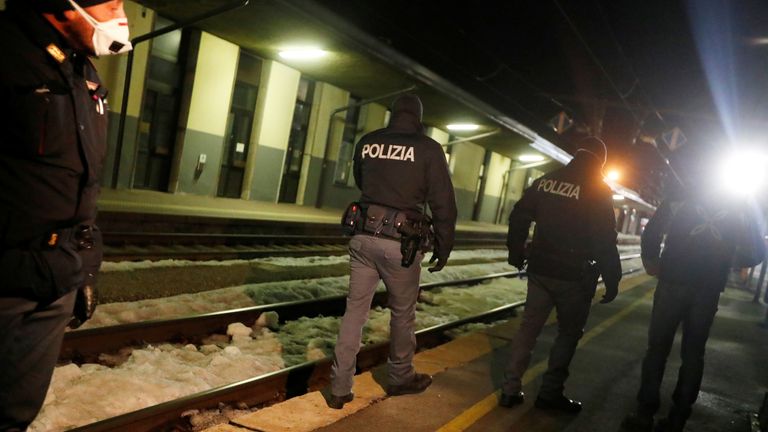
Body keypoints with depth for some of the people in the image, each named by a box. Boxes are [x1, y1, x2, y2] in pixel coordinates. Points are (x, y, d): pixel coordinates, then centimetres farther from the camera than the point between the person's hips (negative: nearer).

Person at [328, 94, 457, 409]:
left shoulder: (367, 142, 6)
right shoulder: (428, 148, -4)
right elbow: (444, 203, -5)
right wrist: (443, 248, 3)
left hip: (363, 235, 3)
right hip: (399, 242, -3)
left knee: (355, 310, 9)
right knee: (403, 313, 15)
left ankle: (340, 388, 11)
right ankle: (401, 378, 33)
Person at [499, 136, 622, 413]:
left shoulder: (546, 180, 5)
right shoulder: (599, 191, -9)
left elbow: (518, 218, 7)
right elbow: (605, 242, -13)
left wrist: (517, 254, 18)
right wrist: (612, 281, -5)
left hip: (540, 269, 4)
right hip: (575, 276, -4)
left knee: (529, 327, 12)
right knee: (569, 332, 11)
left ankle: (510, 390, 13)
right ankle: (550, 393, 13)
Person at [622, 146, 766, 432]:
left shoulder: (680, 197, -1)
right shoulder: (739, 203, 7)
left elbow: (651, 233, -9)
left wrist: (652, 263, 5)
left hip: (674, 283, -2)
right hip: (708, 290, 3)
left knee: (658, 347, 6)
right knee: (693, 352, 12)